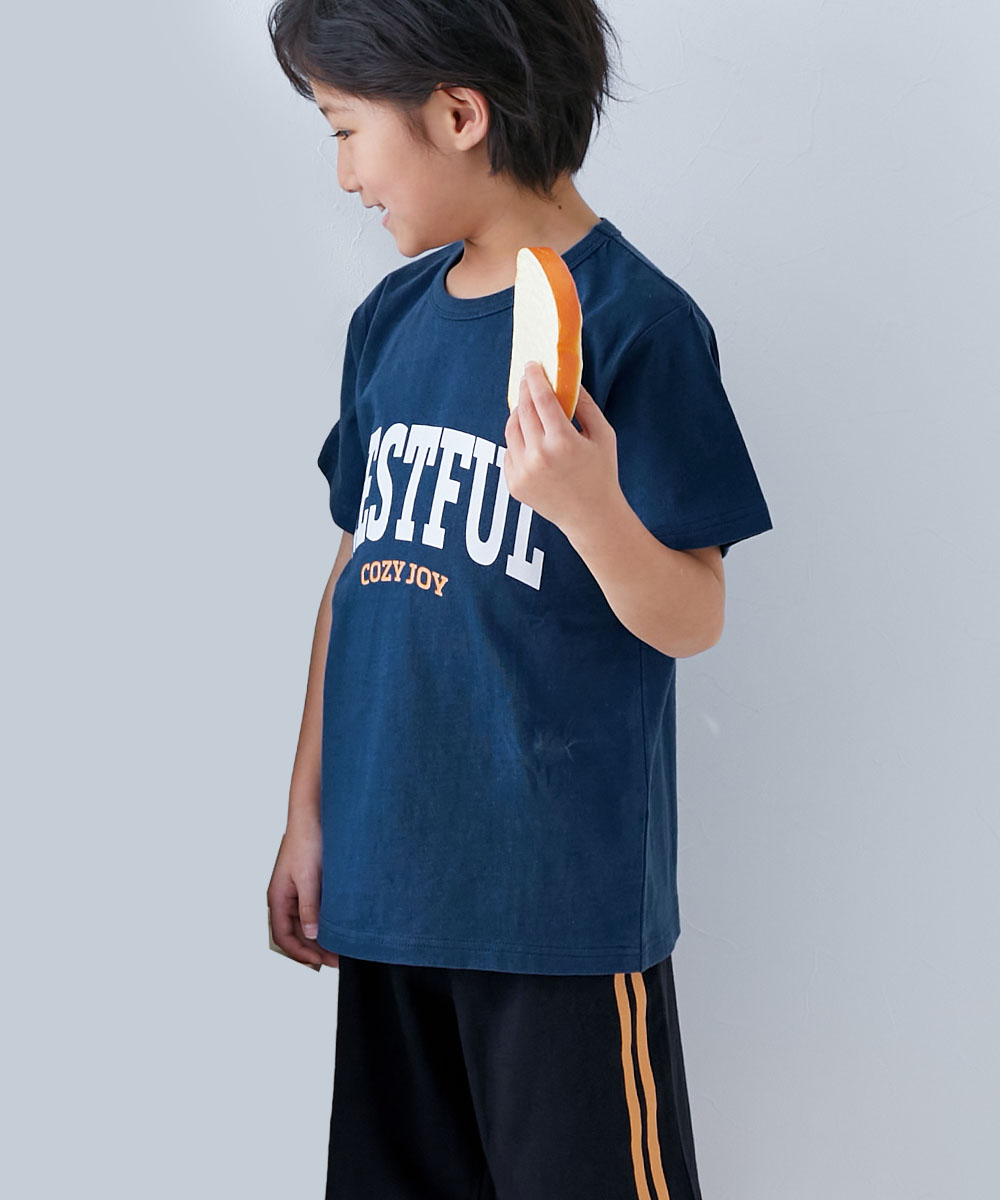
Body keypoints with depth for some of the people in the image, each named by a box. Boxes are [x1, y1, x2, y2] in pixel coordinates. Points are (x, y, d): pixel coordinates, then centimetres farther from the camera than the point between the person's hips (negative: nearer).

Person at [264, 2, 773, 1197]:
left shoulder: (636, 322, -12)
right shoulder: (390, 318, 8)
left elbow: (691, 621, -11)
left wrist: (590, 508, -31)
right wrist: (306, 810, 14)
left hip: (565, 892, -6)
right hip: (387, 875, 6)